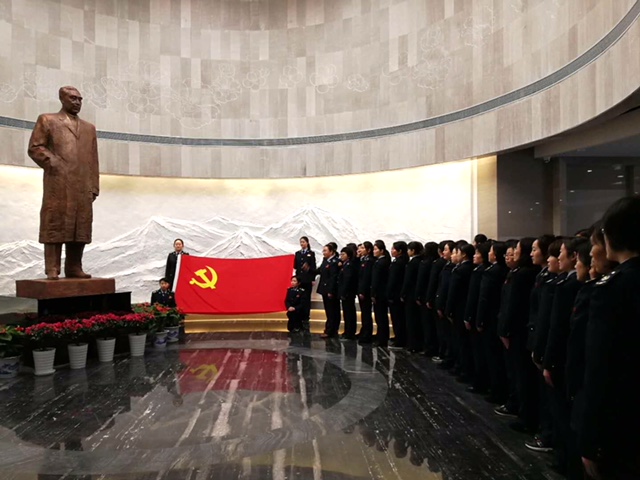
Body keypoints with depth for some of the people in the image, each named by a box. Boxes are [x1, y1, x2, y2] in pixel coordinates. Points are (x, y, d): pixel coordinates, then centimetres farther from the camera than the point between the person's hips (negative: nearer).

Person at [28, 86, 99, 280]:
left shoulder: (89, 128, 24)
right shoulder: (47, 120, 13)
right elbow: (34, 148, 4)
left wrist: (94, 187, 8)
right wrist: (53, 164, -8)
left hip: (83, 187, 4)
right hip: (58, 184, -4)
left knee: (80, 226, 1)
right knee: (55, 225, -6)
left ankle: (74, 267, 7)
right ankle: (52, 269, -5)